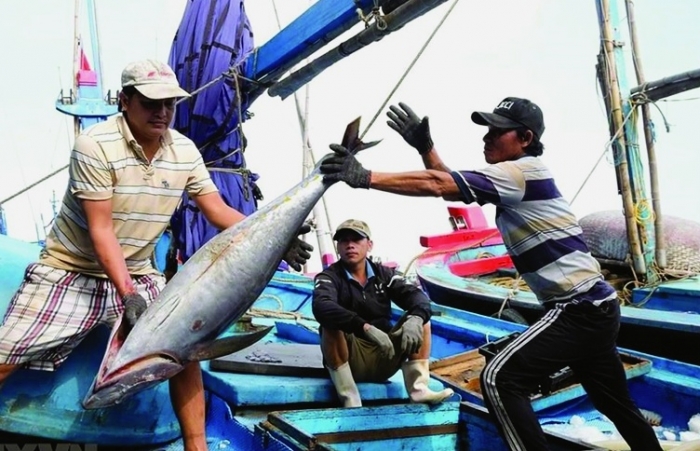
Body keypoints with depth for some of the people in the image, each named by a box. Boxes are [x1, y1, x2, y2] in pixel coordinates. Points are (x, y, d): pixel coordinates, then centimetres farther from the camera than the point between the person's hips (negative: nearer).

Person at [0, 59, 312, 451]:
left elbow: (219, 211, -1)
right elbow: (101, 230, -21)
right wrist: (127, 294, -29)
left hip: (139, 275, 5)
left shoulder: (185, 151, -3)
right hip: (71, 271, -4)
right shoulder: (95, 146, -19)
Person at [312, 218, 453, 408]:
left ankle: (418, 389, -18)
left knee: (421, 318, -7)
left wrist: (415, 318, -32)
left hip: (384, 359, 4)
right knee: (331, 326, -30)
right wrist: (366, 328, -42)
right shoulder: (329, 277, -6)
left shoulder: (383, 274, 7)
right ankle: (350, 400, -29)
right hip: (348, 360, -4)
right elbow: (322, 307, -28)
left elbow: (416, 295, -7)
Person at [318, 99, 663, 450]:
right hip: (595, 308, 10)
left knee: (500, 379, -19)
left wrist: (365, 177, -27)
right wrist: (424, 147, 0)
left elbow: (439, 186, -24)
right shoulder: (516, 178, 13)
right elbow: (449, 185, 15)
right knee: (618, 406, 22)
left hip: (579, 311, -10)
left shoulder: (524, 171, -16)